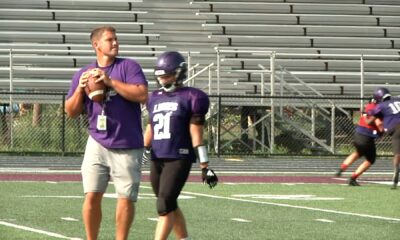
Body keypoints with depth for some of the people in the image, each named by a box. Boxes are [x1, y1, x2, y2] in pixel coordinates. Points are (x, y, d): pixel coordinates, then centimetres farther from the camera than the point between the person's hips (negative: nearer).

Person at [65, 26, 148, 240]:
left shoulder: (129, 67, 1)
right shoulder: (83, 74, 10)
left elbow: (142, 95, -14)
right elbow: (71, 112, 10)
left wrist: (111, 82, -18)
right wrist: (80, 89, -7)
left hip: (127, 146, -2)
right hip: (98, 143, 2)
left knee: (126, 198, -1)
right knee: (92, 196, -2)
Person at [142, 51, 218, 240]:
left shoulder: (190, 98, -4)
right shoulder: (155, 98, 13)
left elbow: (196, 135, -5)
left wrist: (205, 166, -5)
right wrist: (143, 153, 24)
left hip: (179, 159, -6)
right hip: (157, 159, 6)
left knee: (165, 205, -13)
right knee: (170, 206, 10)